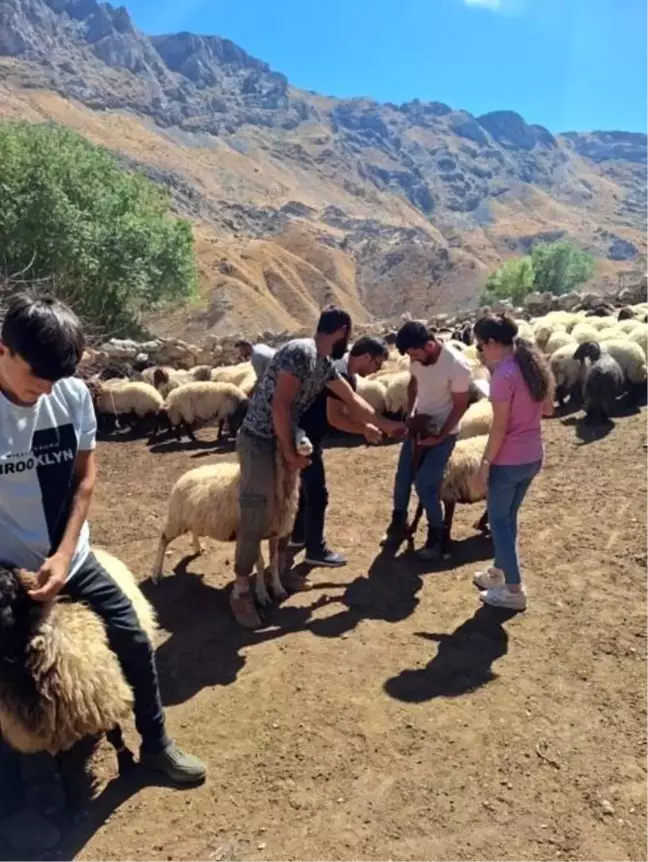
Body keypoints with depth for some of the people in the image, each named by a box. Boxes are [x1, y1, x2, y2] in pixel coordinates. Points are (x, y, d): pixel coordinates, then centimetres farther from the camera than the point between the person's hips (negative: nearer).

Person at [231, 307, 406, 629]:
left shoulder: (325, 365, 9)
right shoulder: (299, 352, -20)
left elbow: (353, 401, 20)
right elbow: (280, 405, -24)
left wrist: (386, 425, 29)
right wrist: (290, 452, -17)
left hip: (283, 441, 9)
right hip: (259, 441, -9)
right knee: (256, 519, -6)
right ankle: (241, 590, 6)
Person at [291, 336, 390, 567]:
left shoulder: (347, 373, 10)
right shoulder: (340, 373, -22)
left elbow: (347, 410, 15)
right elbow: (334, 418, -25)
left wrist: (366, 427, 1)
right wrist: (365, 430, -16)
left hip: (307, 435, 10)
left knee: (309, 488, 22)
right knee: (317, 494, -2)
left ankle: (299, 535, 37)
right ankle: (316, 550, 10)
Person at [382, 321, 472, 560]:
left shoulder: (457, 366, -26)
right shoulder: (417, 358, -9)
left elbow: (460, 405, -17)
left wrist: (440, 436, -17)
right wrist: (410, 412, -1)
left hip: (444, 433, -6)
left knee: (425, 485, -8)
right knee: (402, 477, 10)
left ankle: (436, 536, 14)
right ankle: (398, 526, 30)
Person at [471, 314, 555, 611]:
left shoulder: (503, 375, -21)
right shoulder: (533, 364, 5)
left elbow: (500, 427, -20)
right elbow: (548, 409, 15)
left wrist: (486, 463, -12)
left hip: (508, 460, -8)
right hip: (533, 456, 9)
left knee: (498, 520, 6)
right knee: (508, 517, 21)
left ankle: (514, 591, 12)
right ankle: (498, 573, 35)